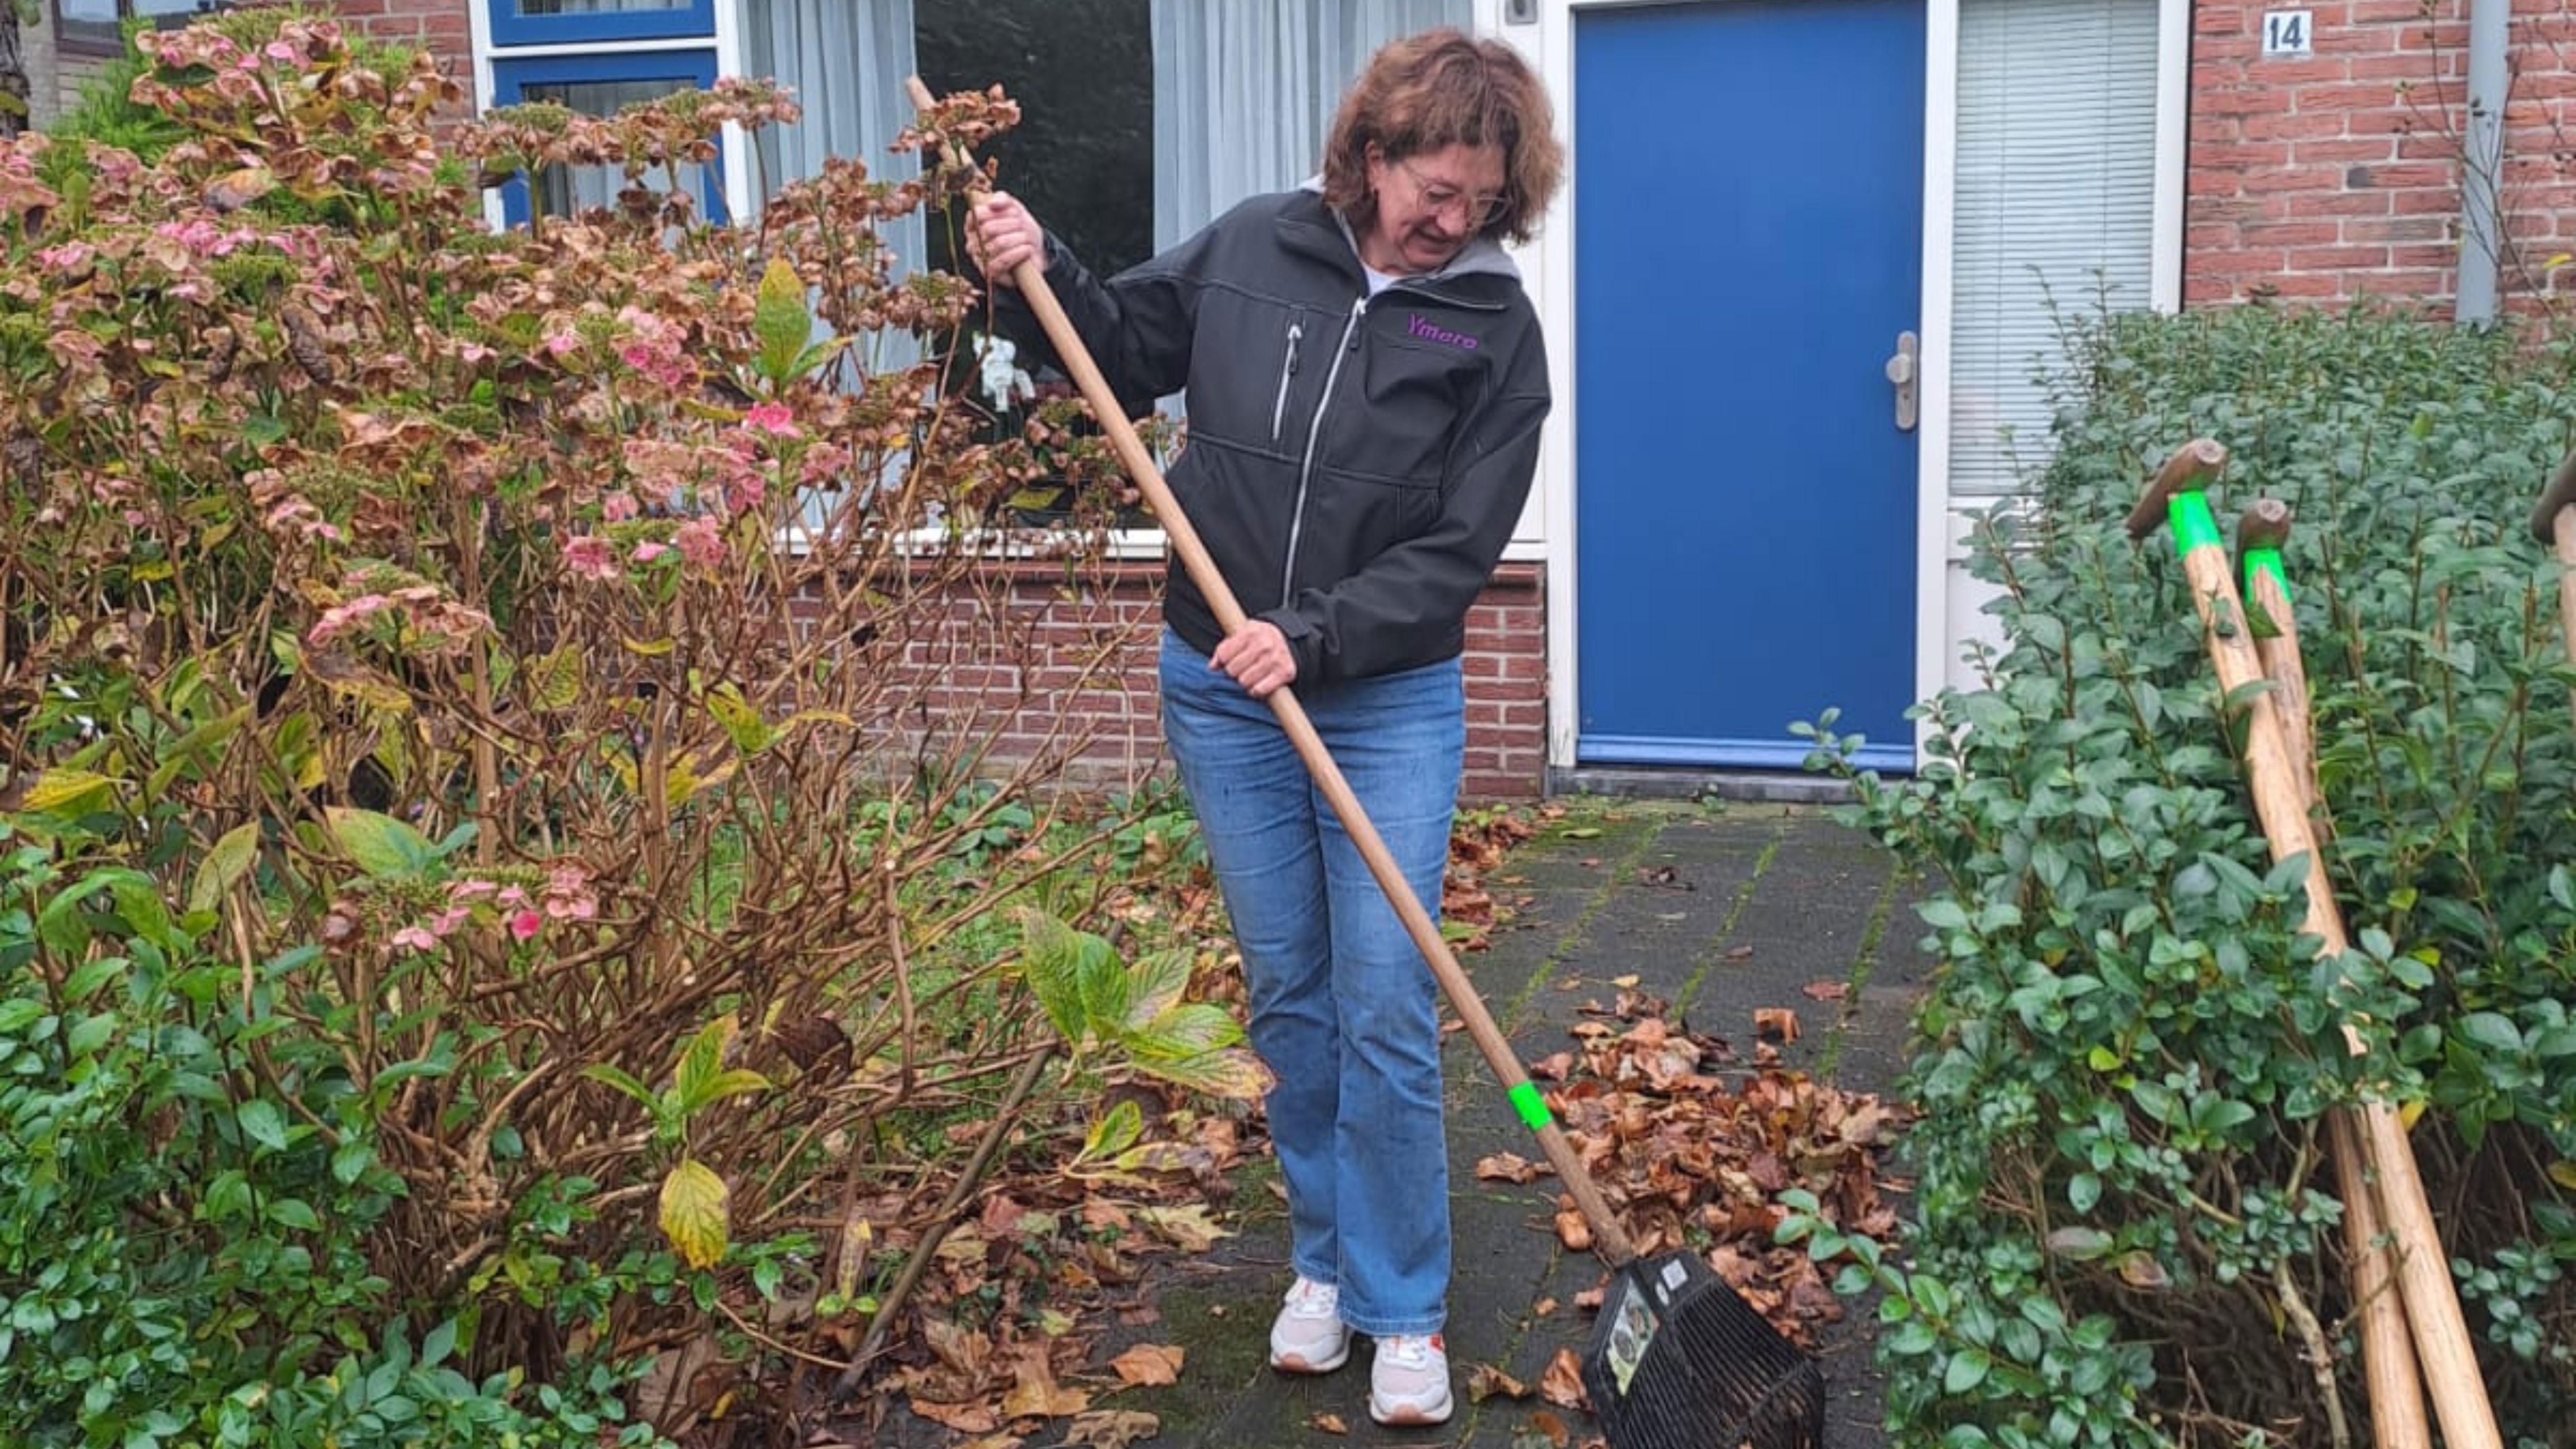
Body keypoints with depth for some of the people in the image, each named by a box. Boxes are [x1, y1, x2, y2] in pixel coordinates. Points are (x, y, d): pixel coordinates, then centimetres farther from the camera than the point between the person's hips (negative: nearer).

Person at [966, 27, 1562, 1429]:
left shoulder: (1494, 324, -7)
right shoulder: (1253, 247, -1)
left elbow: (1457, 550, -11)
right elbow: (1125, 349, 15)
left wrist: (1315, 634, -22)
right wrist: (1034, 275, -2)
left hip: (1390, 703, -2)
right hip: (1221, 694, 3)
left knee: (1386, 1014, -2)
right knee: (1287, 999, 12)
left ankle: (1403, 1309, 14)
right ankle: (1324, 1261, 30)